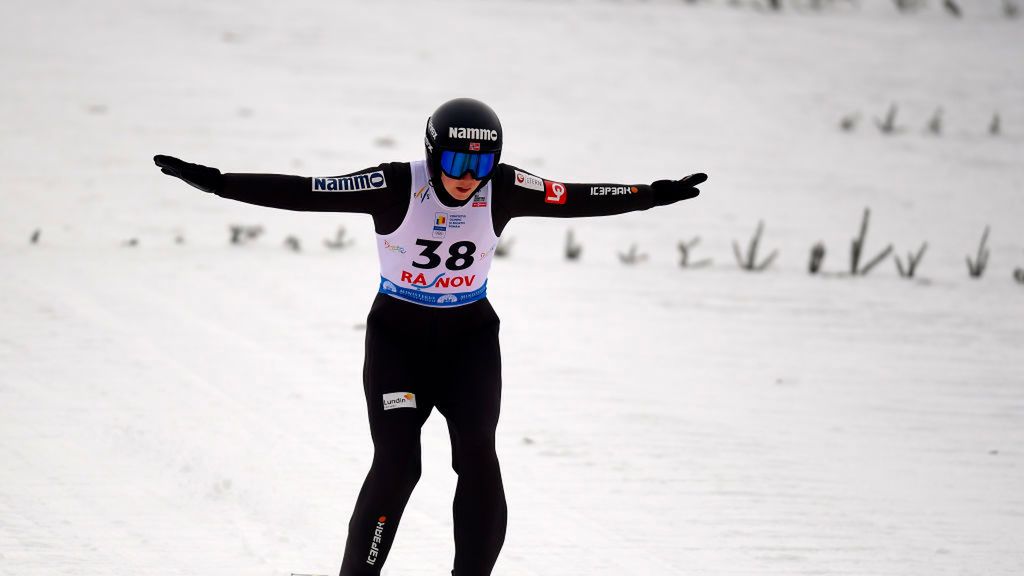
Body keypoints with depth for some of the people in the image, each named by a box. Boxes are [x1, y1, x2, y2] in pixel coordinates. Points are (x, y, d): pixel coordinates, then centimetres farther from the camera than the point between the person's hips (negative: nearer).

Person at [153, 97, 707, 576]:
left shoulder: (503, 190, -13)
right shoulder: (397, 188, -21)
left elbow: (581, 198, -3)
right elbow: (301, 193, -23)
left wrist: (656, 194, -1)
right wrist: (213, 182, -28)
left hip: (470, 338, 2)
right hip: (399, 335, -2)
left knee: (478, 456, -15)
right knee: (396, 463, -15)